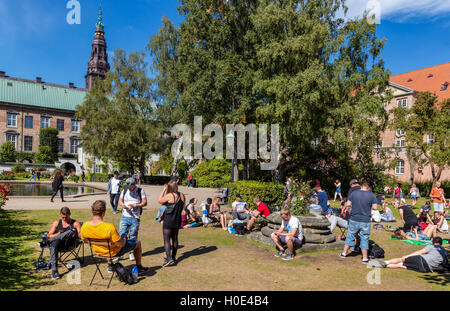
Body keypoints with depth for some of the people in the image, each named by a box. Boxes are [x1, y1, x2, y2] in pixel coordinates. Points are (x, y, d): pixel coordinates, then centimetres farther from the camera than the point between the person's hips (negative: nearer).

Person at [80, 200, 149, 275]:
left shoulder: (84, 226, -21)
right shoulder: (109, 227, -38)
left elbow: (84, 240, -1)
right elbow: (120, 244, -29)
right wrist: (124, 239, -7)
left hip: (99, 252, 6)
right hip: (115, 252, -6)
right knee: (137, 243, 17)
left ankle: (110, 266, 48)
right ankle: (139, 268, 32)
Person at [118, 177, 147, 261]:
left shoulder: (140, 191, -2)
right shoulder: (124, 190, 8)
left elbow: (145, 203, -5)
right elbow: (120, 201, 13)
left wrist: (136, 205, -21)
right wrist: (123, 205, -10)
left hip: (135, 217, -2)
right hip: (125, 217, 3)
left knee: (133, 236, 5)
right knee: (121, 235, -3)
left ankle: (132, 253, 18)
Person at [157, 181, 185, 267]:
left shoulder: (169, 196, -18)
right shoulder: (182, 195, 0)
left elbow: (159, 200, -1)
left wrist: (164, 190, 0)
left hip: (168, 221, -6)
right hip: (177, 220, 6)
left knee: (166, 239, -2)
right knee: (175, 239, 16)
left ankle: (169, 258, -12)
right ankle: (173, 257, 25)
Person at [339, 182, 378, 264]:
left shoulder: (354, 193, -2)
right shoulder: (372, 195, -4)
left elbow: (348, 204, -2)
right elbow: (375, 207, -7)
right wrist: (368, 207, 12)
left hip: (354, 220, 1)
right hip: (365, 221, -1)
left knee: (350, 236, 14)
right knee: (364, 239, 8)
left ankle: (344, 253, 23)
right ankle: (365, 258, 13)